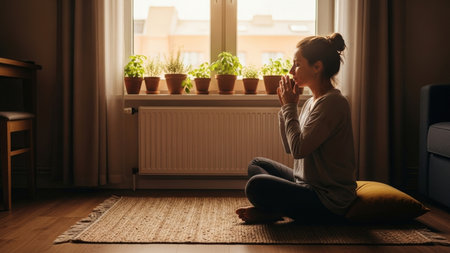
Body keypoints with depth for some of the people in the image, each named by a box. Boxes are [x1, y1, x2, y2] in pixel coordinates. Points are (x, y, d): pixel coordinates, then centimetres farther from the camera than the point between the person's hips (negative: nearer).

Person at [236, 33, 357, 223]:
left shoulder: (333, 102, -19)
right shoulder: (311, 102, 10)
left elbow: (299, 149, -25)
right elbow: (289, 147, 13)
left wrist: (290, 107, -14)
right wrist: (286, 106, 4)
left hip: (329, 201, -10)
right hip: (309, 186, 10)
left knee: (256, 185, -27)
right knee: (256, 164, 20)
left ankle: (272, 212, 4)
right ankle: (276, 208, 0)